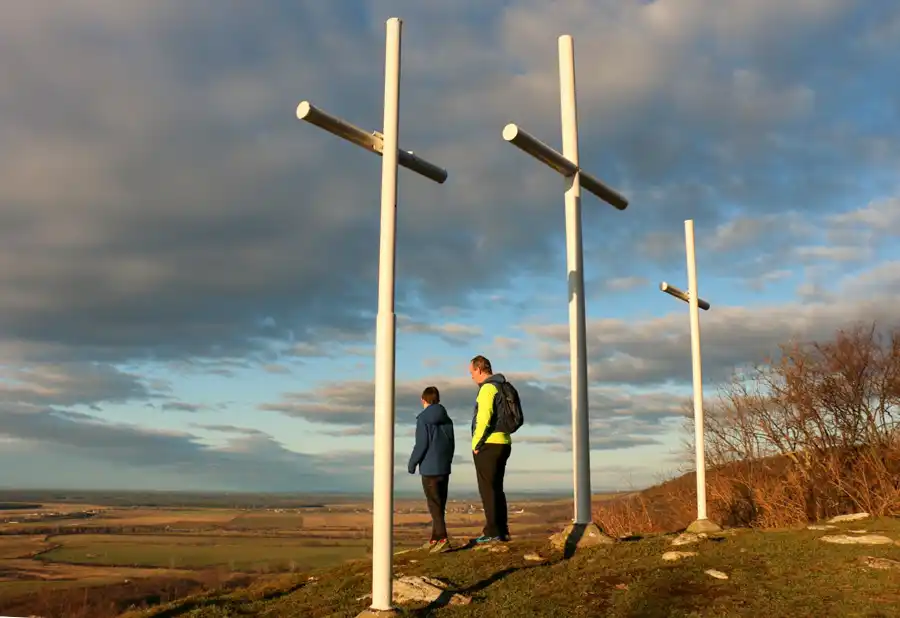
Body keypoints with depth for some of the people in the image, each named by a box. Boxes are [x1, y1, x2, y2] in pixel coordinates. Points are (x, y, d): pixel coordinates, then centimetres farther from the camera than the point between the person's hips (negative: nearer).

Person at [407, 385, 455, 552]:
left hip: (429, 469, -6)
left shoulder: (423, 419, -9)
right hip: (444, 468, 6)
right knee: (440, 504, 12)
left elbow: (421, 444, -14)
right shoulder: (447, 419, 10)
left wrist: (412, 463, -2)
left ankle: (442, 538, -16)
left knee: (434, 504, -6)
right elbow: (452, 444, 13)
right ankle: (435, 538, 20)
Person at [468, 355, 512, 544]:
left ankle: (492, 531, -4)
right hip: (503, 443, 9)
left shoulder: (488, 388, -12)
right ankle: (502, 531, 15)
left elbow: (484, 419, -22)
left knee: (487, 489, -5)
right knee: (496, 488, 13)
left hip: (488, 445, -9)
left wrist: (477, 444, -14)